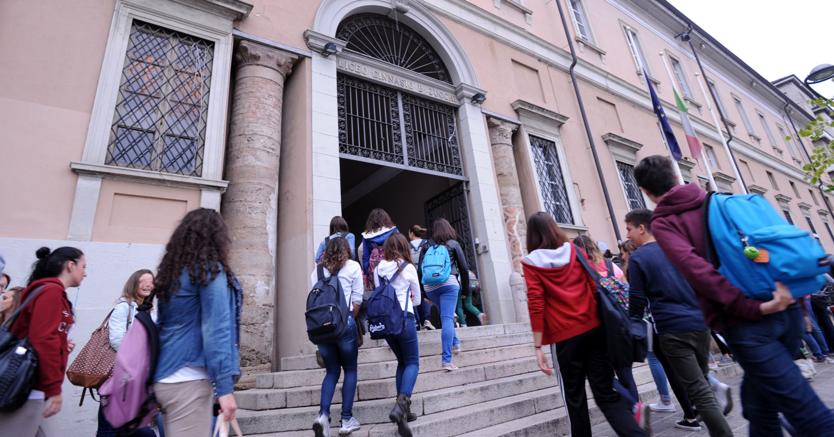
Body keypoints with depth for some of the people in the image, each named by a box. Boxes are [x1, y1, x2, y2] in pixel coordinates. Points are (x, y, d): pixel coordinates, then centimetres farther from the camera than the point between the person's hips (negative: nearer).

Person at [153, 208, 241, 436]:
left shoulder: (171, 271, 10)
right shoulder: (211, 270, -12)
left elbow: (163, 324, 15)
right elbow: (216, 330, -18)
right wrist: (225, 386, -18)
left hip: (165, 378, 8)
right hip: (189, 381, -8)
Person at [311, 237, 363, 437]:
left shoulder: (317, 269, 11)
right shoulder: (353, 266, 3)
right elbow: (357, 300, 1)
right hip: (345, 322, -3)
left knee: (331, 371, 17)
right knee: (350, 370, 13)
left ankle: (323, 414, 2)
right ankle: (346, 419, 15)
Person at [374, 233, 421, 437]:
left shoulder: (378, 269, 6)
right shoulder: (408, 268, -4)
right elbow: (417, 299, 6)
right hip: (404, 318, -5)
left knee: (402, 361, 19)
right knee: (413, 362, 5)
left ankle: (403, 408, 17)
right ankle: (400, 405, -15)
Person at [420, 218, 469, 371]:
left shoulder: (426, 246, 16)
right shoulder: (453, 244, 12)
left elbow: (420, 269, 10)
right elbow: (464, 268, 9)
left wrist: (422, 292, 13)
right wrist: (466, 287, 20)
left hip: (429, 286, 3)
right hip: (449, 282, -3)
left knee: (445, 316, 25)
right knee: (447, 318, -6)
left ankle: (455, 343, 27)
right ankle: (446, 359, -9)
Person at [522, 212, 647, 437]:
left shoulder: (531, 262, -3)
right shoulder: (575, 251, 7)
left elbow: (536, 304, -9)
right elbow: (595, 286, 6)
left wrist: (538, 346, -7)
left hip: (564, 336, -3)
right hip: (594, 328, 3)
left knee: (574, 397, 13)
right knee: (606, 393, 8)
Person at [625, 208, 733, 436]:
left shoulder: (637, 258, -7)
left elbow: (637, 300, -7)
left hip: (673, 331, -7)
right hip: (700, 322, 7)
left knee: (699, 392, -1)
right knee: (702, 381, 23)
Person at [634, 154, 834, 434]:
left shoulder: (661, 223, -1)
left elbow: (696, 269, -16)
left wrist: (751, 308, -17)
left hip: (744, 323, -6)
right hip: (785, 309, 7)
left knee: (808, 414, 3)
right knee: (759, 402, 22)